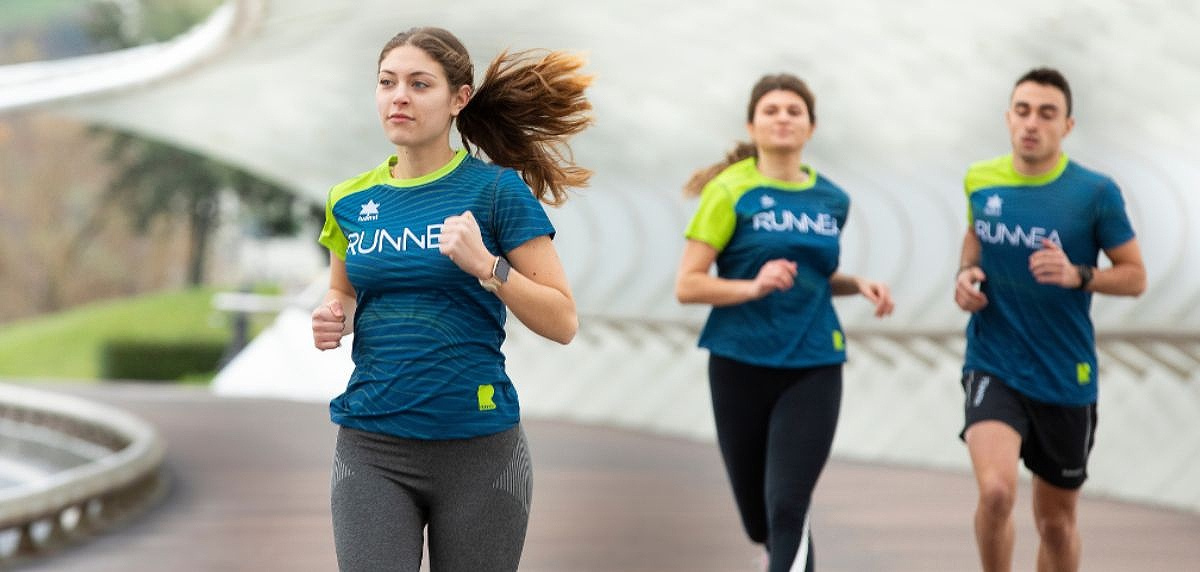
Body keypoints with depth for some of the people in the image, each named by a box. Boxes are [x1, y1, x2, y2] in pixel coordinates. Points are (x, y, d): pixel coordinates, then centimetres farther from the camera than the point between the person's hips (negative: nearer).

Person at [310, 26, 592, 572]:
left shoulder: (495, 189, -5)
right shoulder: (351, 199, 6)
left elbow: (562, 322, -6)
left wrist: (486, 265, -20)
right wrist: (332, 319, 1)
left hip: (477, 447, -2)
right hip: (371, 449, 2)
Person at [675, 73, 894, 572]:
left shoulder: (832, 200, 8)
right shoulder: (730, 191, -5)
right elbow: (687, 286, -9)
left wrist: (857, 285, 3)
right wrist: (754, 286, -24)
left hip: (814, 367, 2)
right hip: (741, 363, -1)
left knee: (788, 506, -14)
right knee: (758, 513, 10)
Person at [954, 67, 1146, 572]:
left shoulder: (1095, 193, -9)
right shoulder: (979, 180, 0)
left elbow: (1135, 277, -3)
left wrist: (1077, 276, -21)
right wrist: (966, 272, 1)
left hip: (1065, 377, 0)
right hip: (993, 366, 0)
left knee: (1056, 521, 12)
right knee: (996, 491, -24)